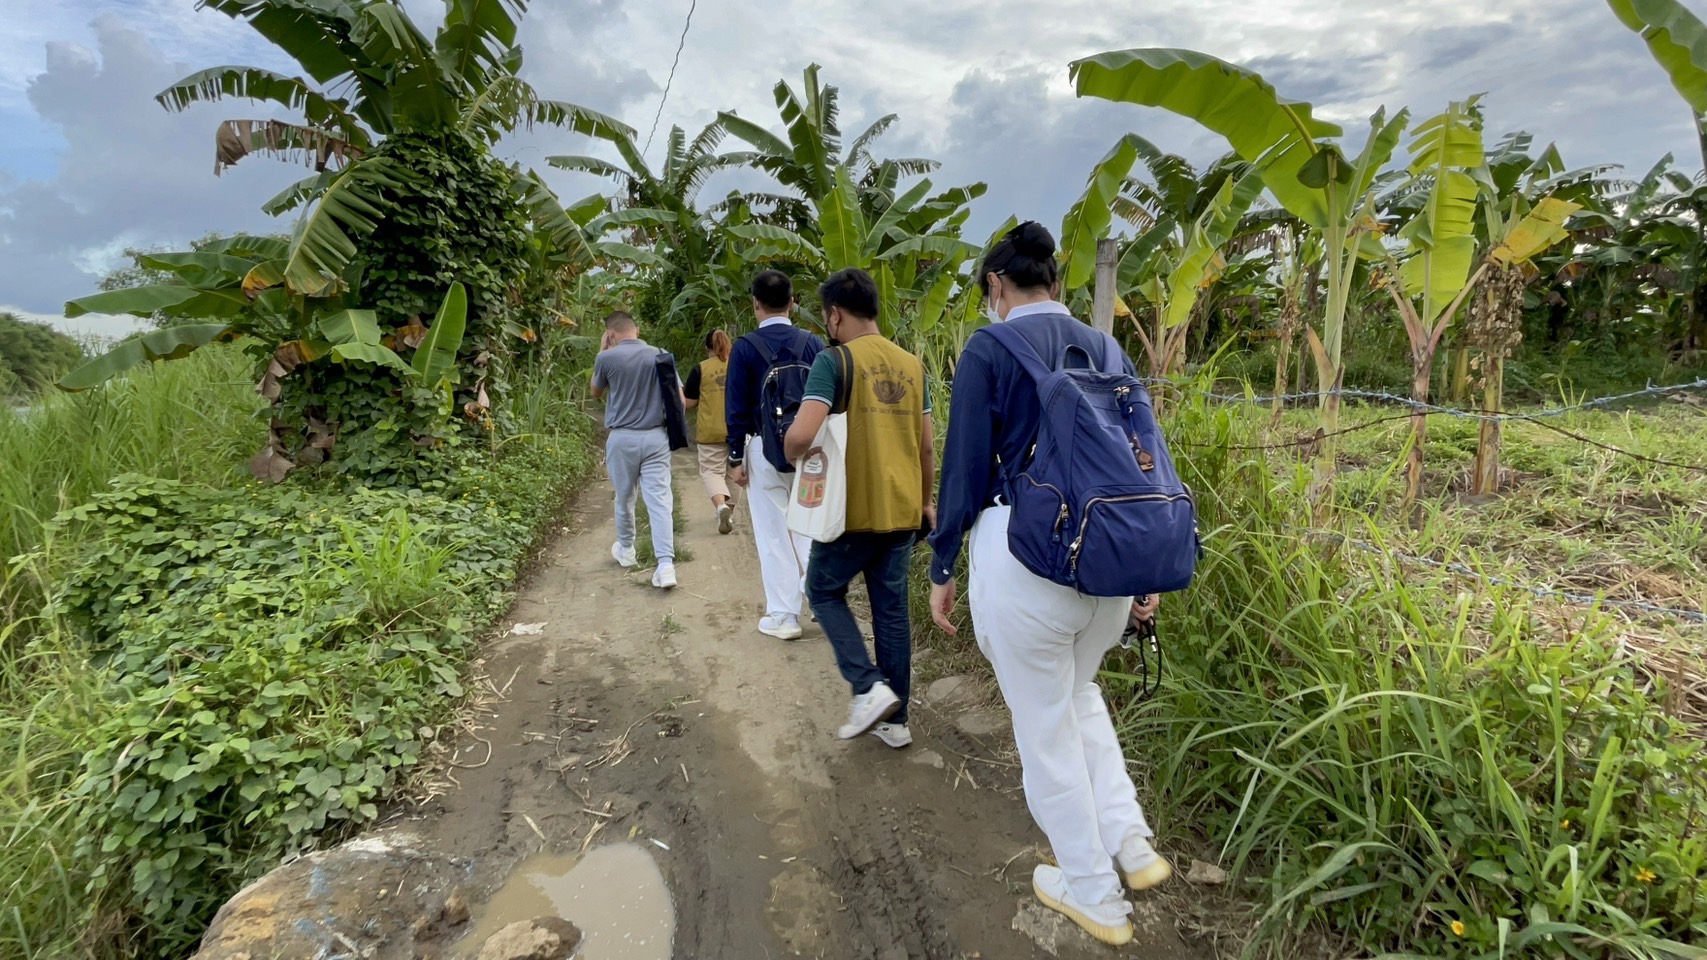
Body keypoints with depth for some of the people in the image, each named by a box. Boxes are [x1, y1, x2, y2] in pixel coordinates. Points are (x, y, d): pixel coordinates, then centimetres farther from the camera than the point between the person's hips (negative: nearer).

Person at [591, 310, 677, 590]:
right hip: (656, 437, 1)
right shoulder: (660, 356, 1)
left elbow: (596, 392, 14)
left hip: (623, 438, -1)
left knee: (624, 498, 18)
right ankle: (666, 564, -12)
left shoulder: (607, 358, -6)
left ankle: (626, 550, 37)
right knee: (660, 500, -4)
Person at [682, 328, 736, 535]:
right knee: (734, 471, 16)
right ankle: (730, 512, 27)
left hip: (711, 431, -3)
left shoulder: (701, 369, -4)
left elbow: (688, 403, -1)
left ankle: (721, 505, -21)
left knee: (711, 471, 4)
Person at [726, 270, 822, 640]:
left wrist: (735, 458, 1)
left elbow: (736, 408, -6)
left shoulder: (745, 348, -7)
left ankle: (783, 616, 13)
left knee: (773, 533, 6)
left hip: (765, 449, -2)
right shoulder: (813, 343, 0)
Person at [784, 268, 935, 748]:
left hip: (854, 509, -6)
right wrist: (926, 501, 23)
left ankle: (869, 687, 3)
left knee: (824, 591, 16)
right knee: (892, 609, 14)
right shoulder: (912, 364, 8)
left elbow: (801, 435, -22)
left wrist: (794, 457, 0)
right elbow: (927, 444, 12)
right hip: (902, 510, 6)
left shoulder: (834, 360, -11)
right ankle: (895, 719, 23)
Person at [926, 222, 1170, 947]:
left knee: (1045, 725, 12)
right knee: (1078, 692, 31)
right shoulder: (1105, 349, 10)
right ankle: (1132, 843, 28)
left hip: (1022, 552, -6)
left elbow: (966, 464, -8)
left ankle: (1095, 895, 29)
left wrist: (942, 569, 1)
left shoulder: (989, 350, -6)